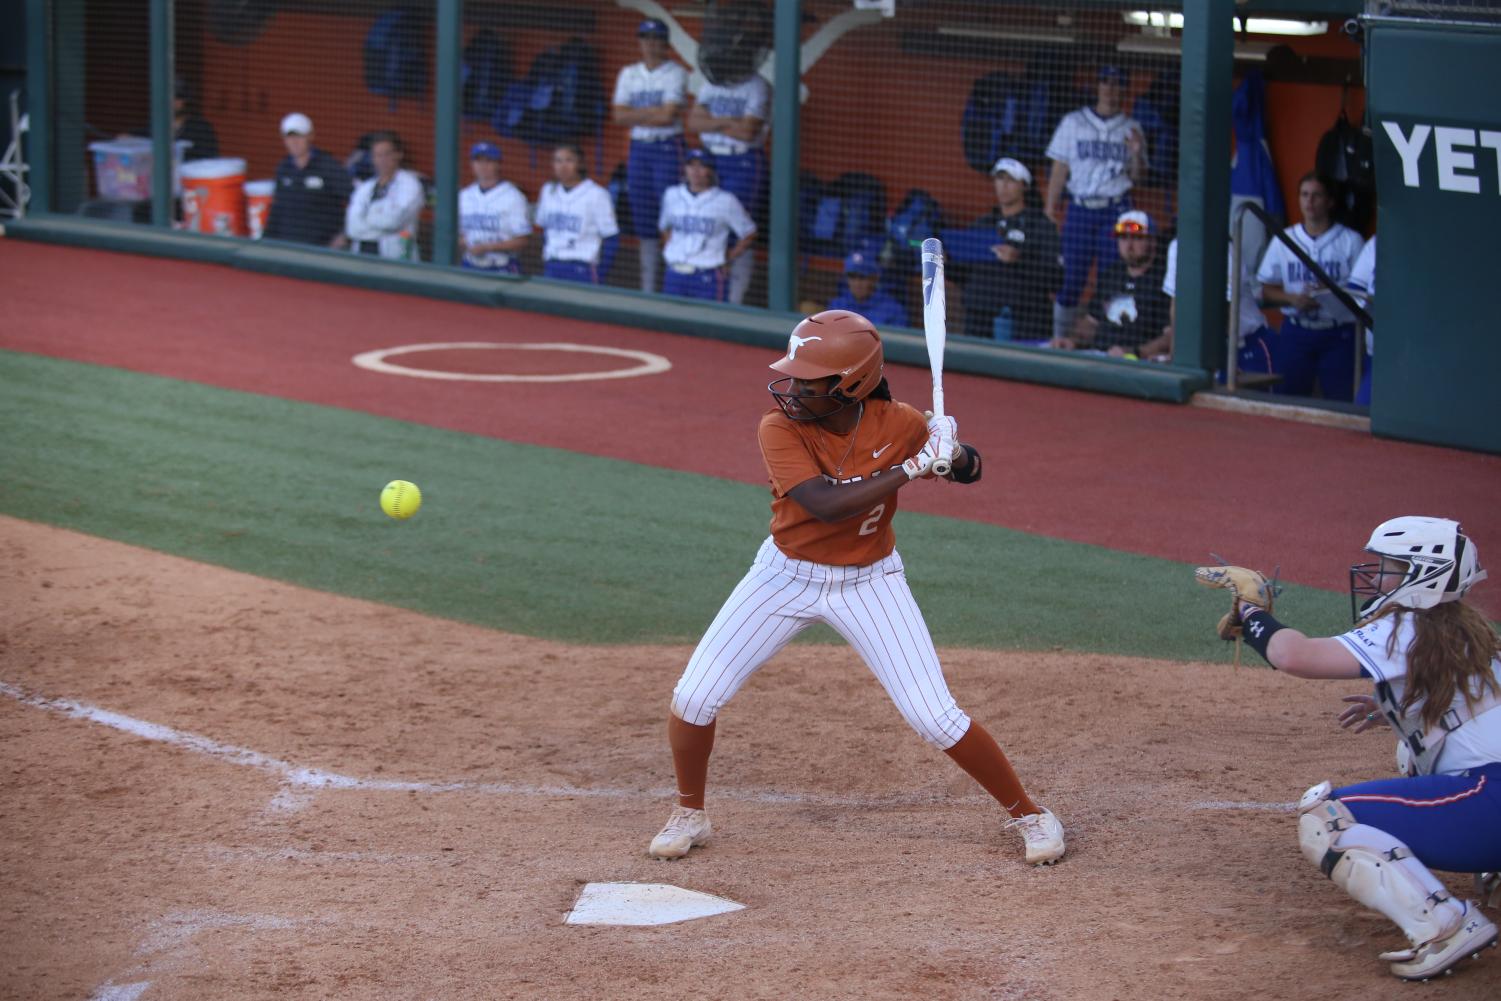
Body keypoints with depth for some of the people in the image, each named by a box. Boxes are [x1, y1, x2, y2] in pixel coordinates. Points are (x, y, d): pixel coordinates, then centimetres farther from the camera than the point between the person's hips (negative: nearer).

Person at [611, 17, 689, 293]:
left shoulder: (676, 74, -3)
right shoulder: (629, 74, 12)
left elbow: (668, 116, -14)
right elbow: (619, 116, 3)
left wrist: (636, 115, -4)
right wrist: (654, 112, -6)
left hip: (668, 148, -5)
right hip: (639, 148, 5)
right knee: (643, 221, 7)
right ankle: (647, 289, 12)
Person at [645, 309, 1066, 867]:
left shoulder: (898, 425, -18)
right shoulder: (780, 429, -22)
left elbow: (967, 469, -1)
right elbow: (828, 505, -36)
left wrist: (954, 455, -26)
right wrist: (913, 467, -37)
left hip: (869, 583, -1)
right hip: (788, 576, 1)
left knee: (936, 719, -8)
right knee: (694, 699, -4)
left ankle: (1027, 814, 12)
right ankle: (689, 816, 21)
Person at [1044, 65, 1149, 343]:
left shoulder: (1130, 128, 10)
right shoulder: (1073, 123, 10)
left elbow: (1137, 177, 9)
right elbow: (1059, 168, 9)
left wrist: (1136, 154, -11)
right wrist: (1051, 206, 3)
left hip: (1115, 209, 0)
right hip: (1080, 208, 0)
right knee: (1071, 277, -2)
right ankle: (1059, 338, 5)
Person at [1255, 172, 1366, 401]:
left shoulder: (1350, 240, 1)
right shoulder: (1284, 240, 9)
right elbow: (1267, 289, 11)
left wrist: (1332, 289, -19)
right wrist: (1293, 298, -9)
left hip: (1338, 334, -2)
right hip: (1295, 332, 3)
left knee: (1341, 398, -6)